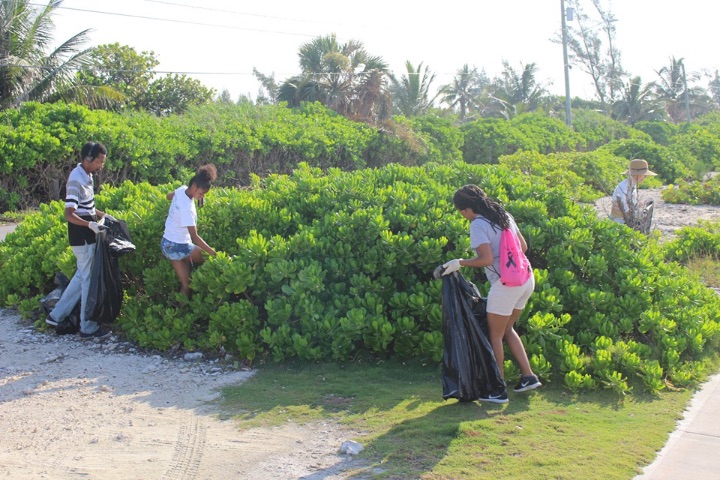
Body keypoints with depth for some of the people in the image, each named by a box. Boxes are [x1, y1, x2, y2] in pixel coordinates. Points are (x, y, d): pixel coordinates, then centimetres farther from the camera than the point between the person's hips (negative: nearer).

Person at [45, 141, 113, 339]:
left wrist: (103, 215, 15)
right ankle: (88, 328, 9)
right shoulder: (76, 181, -22)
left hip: (86, 236, 10)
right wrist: (91, 224, -38)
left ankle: (57, 315, 27)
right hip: (83, 237, -10)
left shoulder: (86, 176, 8)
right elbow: (69, 214, -26)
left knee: (82, 276, 19)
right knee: (89, 279, -1)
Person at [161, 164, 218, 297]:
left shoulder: (182, 190, -3)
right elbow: (194, 237, -29)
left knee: (186, 284, 10)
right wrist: (214, 254, -30)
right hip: (177, 247, -8)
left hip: (168, 243, 8)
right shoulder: (187, 207, -29)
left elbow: (169, 196, 23)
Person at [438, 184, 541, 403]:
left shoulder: (478, 224, -12)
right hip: (527, 278, 8)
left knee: (495, 335, 7)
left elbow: (486, 259, -20)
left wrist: (460, 263, -9)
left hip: (506, 283, -8)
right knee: (507, 329, 24)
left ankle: (499, 390, 13)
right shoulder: (504, 215, 12)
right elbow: (523, 246, 15)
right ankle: (528, 376, 23)